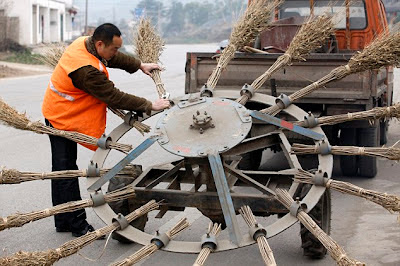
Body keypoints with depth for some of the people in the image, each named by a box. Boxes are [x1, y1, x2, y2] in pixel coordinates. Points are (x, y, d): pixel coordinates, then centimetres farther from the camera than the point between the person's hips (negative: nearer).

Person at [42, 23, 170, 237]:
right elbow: (115, 98, -28)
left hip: (57, 113, 11)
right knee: (66, 171, -3)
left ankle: (63, 222, 25)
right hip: (63, 119, -11)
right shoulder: (86, 70, -33)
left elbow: (115, 58, 17)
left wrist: (140, 65, 23)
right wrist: (149, 106, -22)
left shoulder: (85, 42, -3)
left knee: (63, 169, 15)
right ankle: (78, 225, 3)